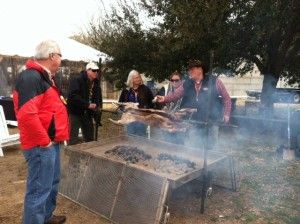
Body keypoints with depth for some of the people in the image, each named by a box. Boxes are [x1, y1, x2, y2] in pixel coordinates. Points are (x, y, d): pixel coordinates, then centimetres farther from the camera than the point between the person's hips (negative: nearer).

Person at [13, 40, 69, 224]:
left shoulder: (45, 77, 15)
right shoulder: (31, 77, -18)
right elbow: (26, 114, -28)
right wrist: (44, 141, -21)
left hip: (52, 142, 11)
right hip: (42, 146, -11)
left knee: (52, 183, 23)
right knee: (39, 190, -1)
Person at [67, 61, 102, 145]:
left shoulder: (96, 82, 9)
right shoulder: (77, 79, -13)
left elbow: (98, 96, 18)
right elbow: (73, 96, -25)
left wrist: (98, 106, -2)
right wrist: (87, 105, -26)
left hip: (88, 113, 7)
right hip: (75, 112, -7)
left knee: (90, 138, 13)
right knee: (74, 139, -4)